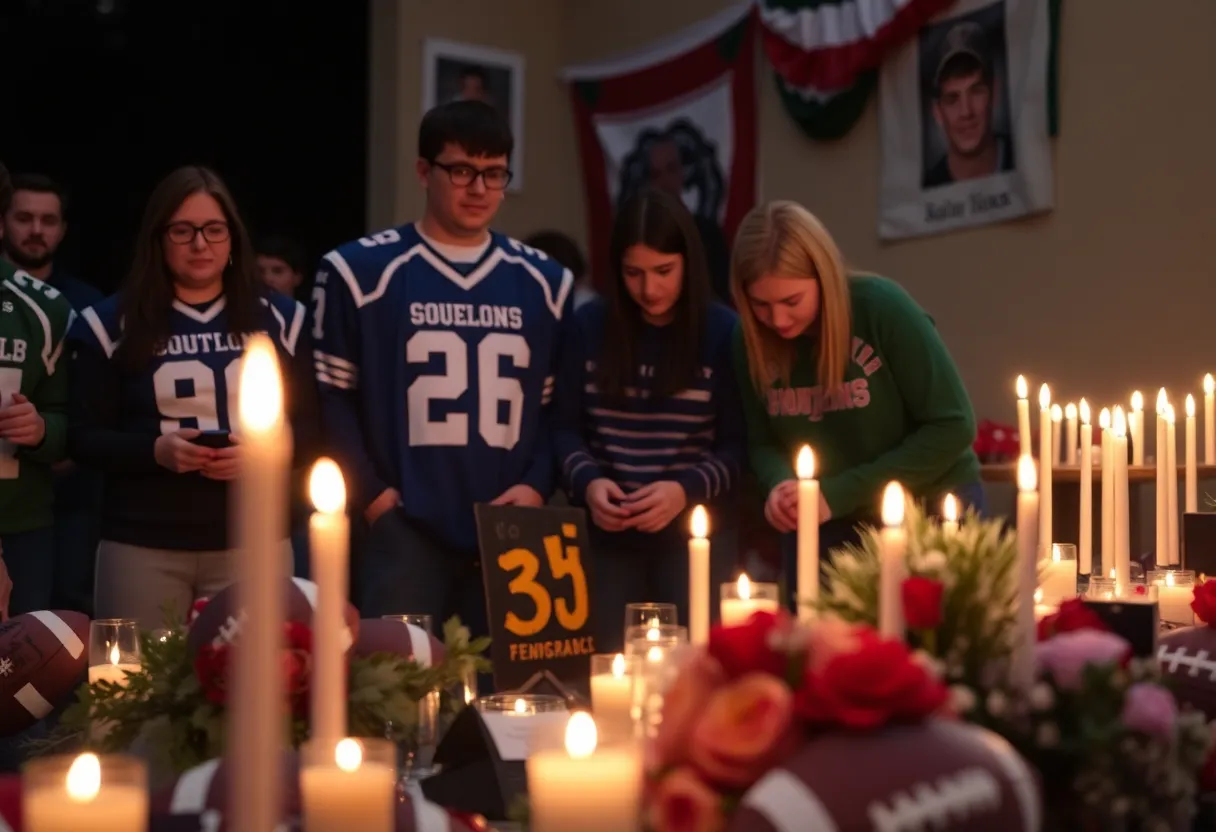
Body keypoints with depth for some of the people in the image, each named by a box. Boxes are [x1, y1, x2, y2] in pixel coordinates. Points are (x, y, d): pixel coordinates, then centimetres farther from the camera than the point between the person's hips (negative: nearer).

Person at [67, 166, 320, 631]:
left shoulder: (278, 318, 7)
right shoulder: (113, 323, 3)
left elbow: (312, 426, 6)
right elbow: (83, 437, 2)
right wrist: (154, 449, -16)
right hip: (143, 547, -1)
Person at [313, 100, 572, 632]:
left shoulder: (546, 284, 13)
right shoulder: (360, 271, 3)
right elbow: (329, 398, 1)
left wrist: (537, 486, -1)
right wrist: (372, 496, -7)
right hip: (404, 533, -3)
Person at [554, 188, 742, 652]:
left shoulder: (723, 332, -3)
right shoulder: (590, 326, 3)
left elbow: (739, 446, -2)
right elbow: (566, 426, 6)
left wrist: (687, 489, -18)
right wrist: (586, 481, -12)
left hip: (693, 532, -1)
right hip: (607, 532, 2)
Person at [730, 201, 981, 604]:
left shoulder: (883, 308, -21)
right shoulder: (752, 340, -8)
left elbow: (952, 427, -19)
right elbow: (764, 443, 3)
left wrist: (839, 493, -23)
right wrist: (780, 485, -21)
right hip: (826, 529, 4)